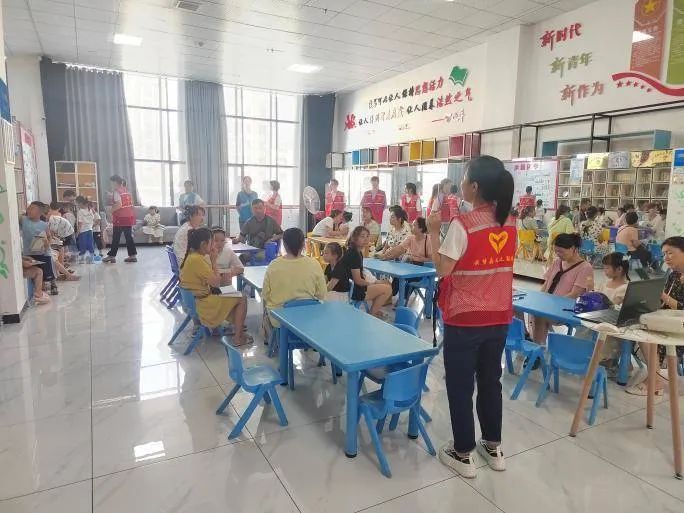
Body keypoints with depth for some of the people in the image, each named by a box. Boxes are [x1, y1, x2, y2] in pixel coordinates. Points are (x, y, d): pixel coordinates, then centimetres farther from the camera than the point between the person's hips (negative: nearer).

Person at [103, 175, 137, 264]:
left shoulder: (116, 191, -10)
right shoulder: (126, 190, 13)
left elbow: (119, 204, -21)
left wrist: (111, 210, -8)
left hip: (120, 217, -7)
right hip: (130, 216, 7)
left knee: (116, 237, 1)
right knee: (129, 236, 9)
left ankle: (112, 256, 8)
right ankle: (133, 255, 8)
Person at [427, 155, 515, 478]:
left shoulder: (463, 225, -19)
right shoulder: (509, 223, 2)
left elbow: (442, 269, -17)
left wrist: (433, 231, -10)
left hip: (464, 320, -6)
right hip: (499, 317, 6)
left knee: (460, 386, 9)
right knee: (490, 381, 20)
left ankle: (462, 454, 21)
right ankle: (492, 447, 34)